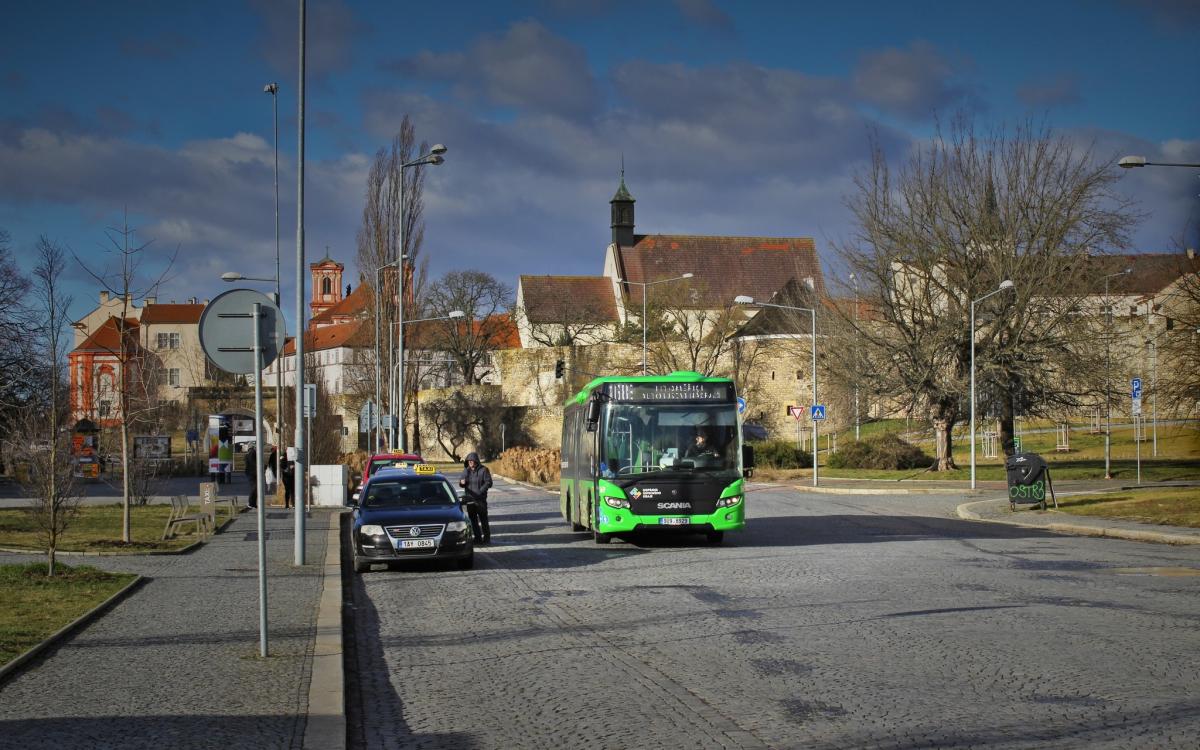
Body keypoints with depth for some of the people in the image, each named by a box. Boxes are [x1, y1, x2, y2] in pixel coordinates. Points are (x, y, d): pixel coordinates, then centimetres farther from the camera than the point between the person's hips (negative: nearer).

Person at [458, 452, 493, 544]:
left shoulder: (483, 470, -4)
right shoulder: (466, 470, 11)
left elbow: (489, 483, -7)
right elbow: (461, 482, 15)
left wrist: (480, 491, -19)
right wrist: (461, 482, -11)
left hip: (480, 499, -5)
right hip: (469, 499, 5)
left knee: (483, 520, -2)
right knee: (473, 520, 7)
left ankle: (486, 538, 5)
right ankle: (478, 538, 14)